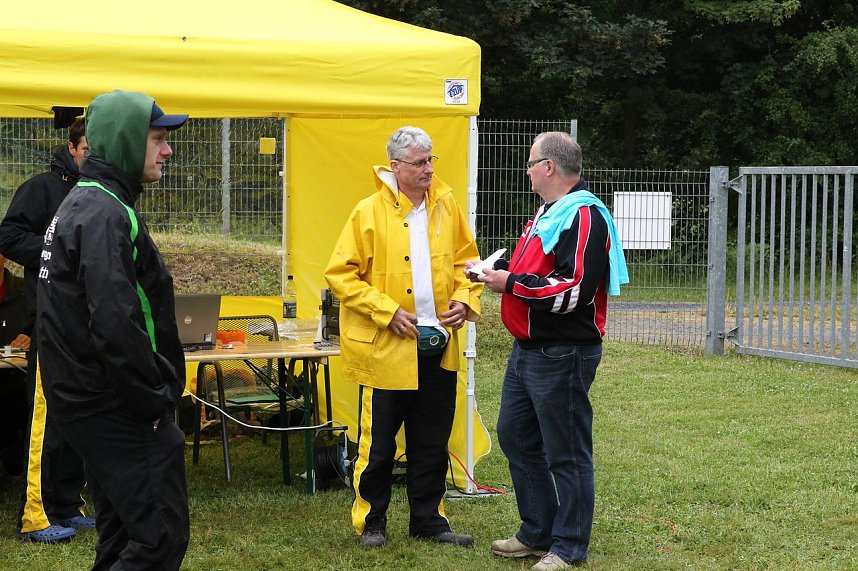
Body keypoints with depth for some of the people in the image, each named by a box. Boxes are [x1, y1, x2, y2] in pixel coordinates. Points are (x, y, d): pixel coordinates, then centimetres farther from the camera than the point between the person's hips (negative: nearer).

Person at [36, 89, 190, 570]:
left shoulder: (84, 203, 16)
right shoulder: (106, 215, -17)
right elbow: (116, 327, -27)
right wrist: (155, 401, -16)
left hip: (93, 401, 11)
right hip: (117, 406, -11)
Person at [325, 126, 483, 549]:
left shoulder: (446, 207, 5)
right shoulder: (369, 213, -9)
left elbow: (465, 260, 17)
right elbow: (340, 274, -8)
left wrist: (464, 299, -2)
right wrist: (387, 311, -15)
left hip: (438, 347, 4)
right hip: (386, 348, -4)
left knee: (432, 443, 13)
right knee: (378, 444, 4)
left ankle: (428, 520, 25)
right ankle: (371, 522, 19)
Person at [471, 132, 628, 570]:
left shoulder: (584, 217, -17)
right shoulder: (548, 213, 16)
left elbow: (575, 290, -25)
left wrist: (510, 283, -20)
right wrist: (495, 270, 12)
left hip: (563, 356, -11)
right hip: (527, 351, 11)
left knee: (565, 453, -1)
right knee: (515, 437, 16)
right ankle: (538, 532, 28)